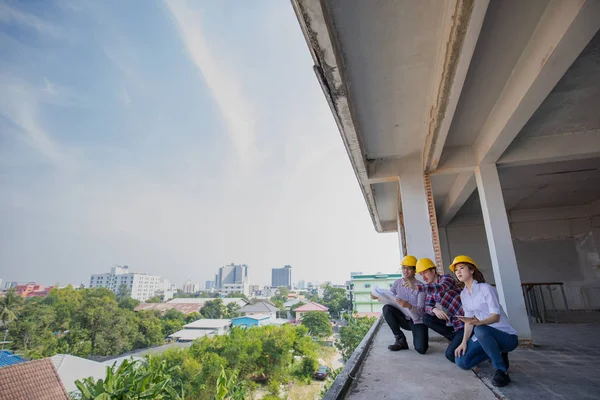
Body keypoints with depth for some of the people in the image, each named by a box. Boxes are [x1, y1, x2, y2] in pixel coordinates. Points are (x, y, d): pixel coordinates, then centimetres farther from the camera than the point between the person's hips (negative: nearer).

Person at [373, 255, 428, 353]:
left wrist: (408, 305, -41)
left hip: (417, 321, -4)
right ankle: (400, 339, -8)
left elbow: (420, 310, -20)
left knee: (421, 349, -25)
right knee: (387, 308, -24)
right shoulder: (398, 283, -1)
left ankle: (418, 337, 13)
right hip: (404, 319, 4)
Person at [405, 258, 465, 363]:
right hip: (452, 320, 8)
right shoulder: (431, 289, 8)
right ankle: (456, 339, 5)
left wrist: (418, 287, -55)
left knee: (450, 354, -16)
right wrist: (434, 310, -27)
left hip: (465, 320, -8)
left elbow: (440, 288, -38)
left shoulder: (445, 278, -14)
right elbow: (427, 306, -2)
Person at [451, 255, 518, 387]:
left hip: (506, 336, -7)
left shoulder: (486, 288, -16)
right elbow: (468, 319, 5)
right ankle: (497, 354, 13)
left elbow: (496, 316, -24)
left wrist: (479, 322, -43)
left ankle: (502, 370, -19)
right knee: (461, 362, -9)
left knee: (480, 330, -39)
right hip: (485, 336, 7)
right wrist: (464, 342, -6)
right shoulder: (463, 294, 6)